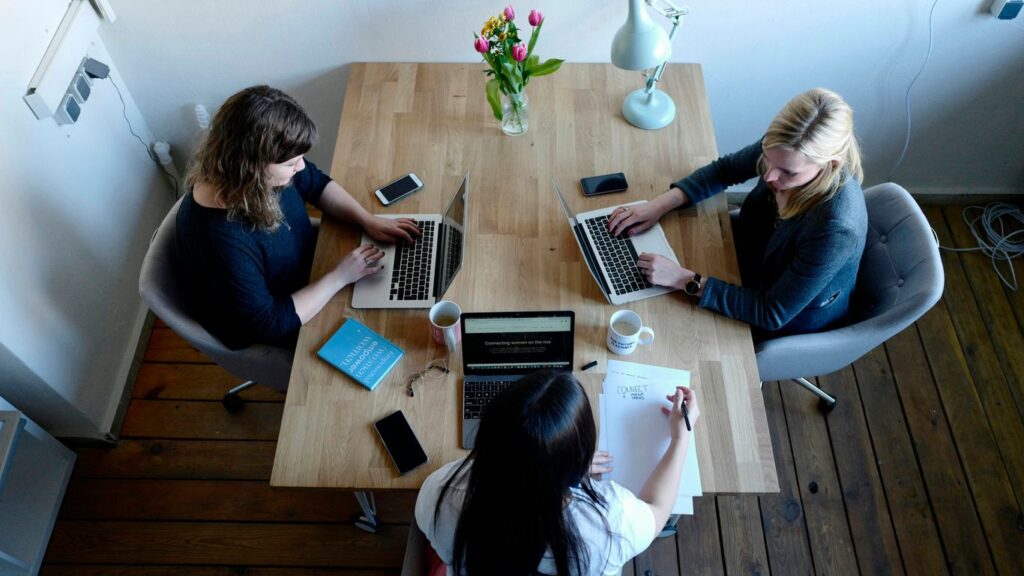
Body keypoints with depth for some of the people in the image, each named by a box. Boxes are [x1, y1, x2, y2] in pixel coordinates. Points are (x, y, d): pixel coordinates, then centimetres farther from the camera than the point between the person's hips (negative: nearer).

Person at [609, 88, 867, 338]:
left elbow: (771, 314, -32)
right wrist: (662, 203, -18)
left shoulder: (837, 229, -41)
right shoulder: (785, 149, -25)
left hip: (794, 319, -5)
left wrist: (686, 280, -36)